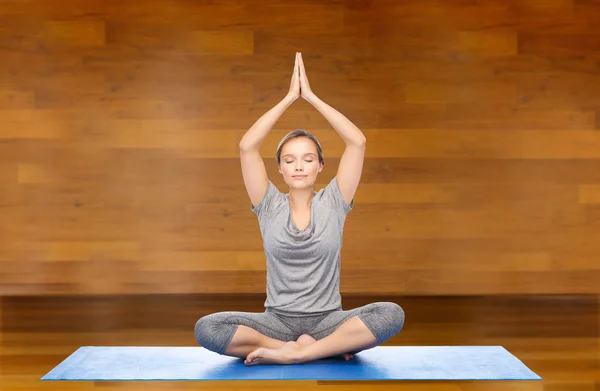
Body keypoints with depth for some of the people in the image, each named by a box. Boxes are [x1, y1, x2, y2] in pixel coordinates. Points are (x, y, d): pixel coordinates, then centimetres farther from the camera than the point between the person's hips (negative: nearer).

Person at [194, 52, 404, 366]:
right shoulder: (270, 206, 4)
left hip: (327, 319, 0)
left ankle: (290, 353, -27)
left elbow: (358, 142, -6)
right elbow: (247, 147, -7)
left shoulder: (331, 203, 4)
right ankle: (329, 348, -23)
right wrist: (289, 97, -5)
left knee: (391, 314, -29)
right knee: (206, 328, -28)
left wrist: (311, 96, -4)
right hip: (277, 320, 1)